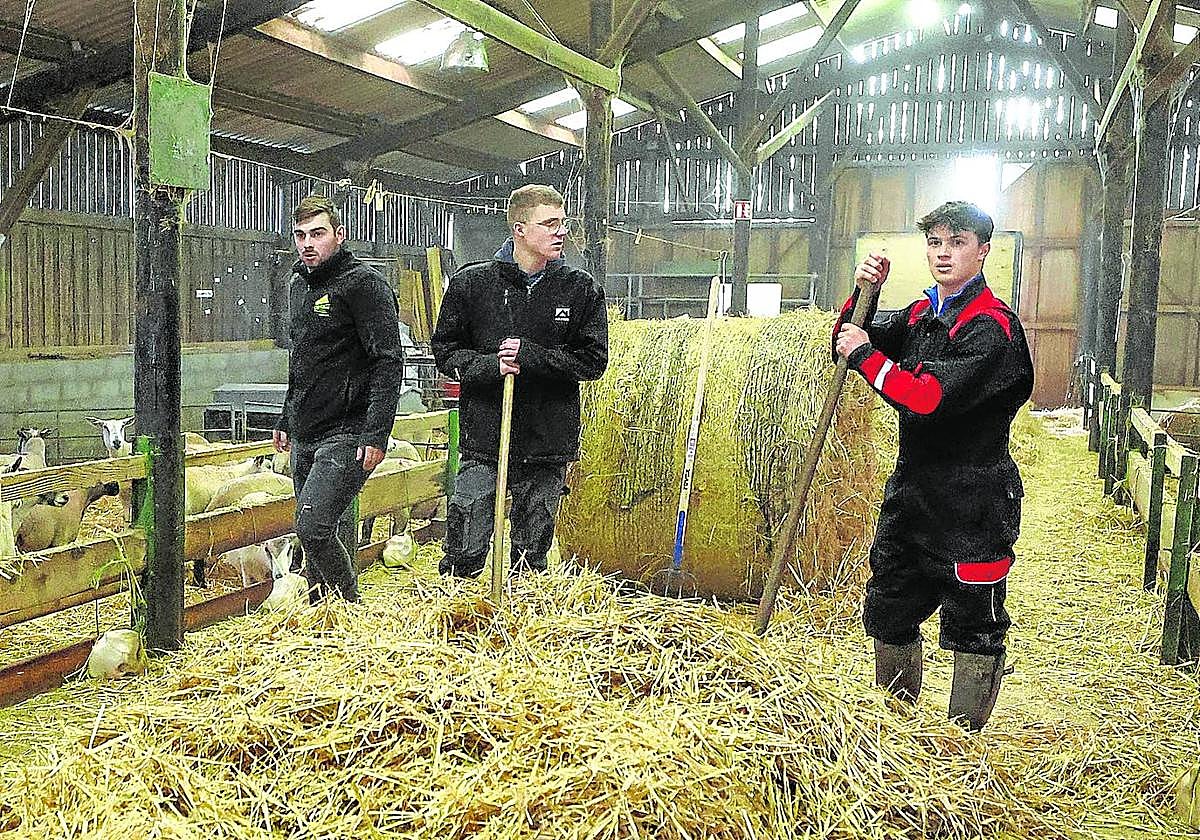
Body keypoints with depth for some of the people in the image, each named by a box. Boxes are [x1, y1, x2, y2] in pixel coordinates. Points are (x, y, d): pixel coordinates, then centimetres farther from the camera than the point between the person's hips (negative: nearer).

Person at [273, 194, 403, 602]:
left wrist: (376, 434, -23)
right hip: (305, 436, 8)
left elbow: (389, 362, -16)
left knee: (312, 527, -16)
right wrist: (286, 420, 26)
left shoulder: (364, 284, -10)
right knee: (329, 531, 14)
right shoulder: (300, 284, 16)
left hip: (347, 435, -8)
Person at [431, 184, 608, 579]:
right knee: (465, 554, -3)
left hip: (549, 442, 1)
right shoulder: (472, 282, 1)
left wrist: (531, 357, -14)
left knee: (531, 558, 11)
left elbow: (594, 360, -2)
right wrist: (489, 366, -14)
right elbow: (445, 350, 5)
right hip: (484, 438, -1)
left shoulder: (581, 289, 2)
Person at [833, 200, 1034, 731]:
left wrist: (866, 356, -16)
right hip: (912, 489, 8)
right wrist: (861, 295, -6)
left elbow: (928, 397, -27)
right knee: (889, 611, 18)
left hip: (972, 502, -8)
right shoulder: (921, 314, 9)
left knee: (973, 626, 5)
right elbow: (849, 347, 11)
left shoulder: (992, 326, -16)